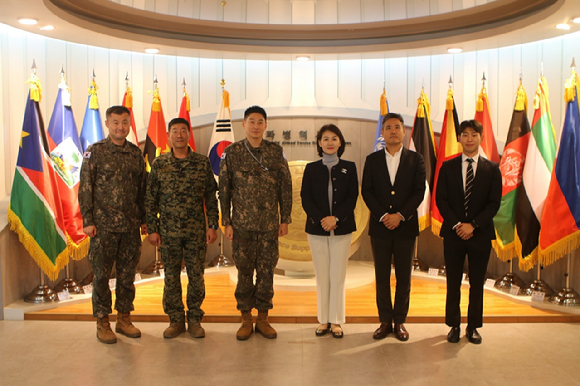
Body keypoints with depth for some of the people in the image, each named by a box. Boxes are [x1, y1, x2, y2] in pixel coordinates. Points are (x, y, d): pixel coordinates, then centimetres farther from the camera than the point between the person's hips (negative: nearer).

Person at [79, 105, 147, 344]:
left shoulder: (136, 153, 9)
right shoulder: (95, 151, -2)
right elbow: (85, 189, -4)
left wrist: (144, 220, 10)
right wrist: (87, 221, -9)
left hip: (131, 226, 4)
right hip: (103, 226, -3)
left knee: (127, 274, 10)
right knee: (102, 275, 4)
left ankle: (124, 319, 23)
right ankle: (102, 322, 17)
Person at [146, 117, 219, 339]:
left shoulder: (202, 163, 2)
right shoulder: (159, 164, 3)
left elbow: (211, 197, 4)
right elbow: (150, 199, 4)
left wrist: (213, 225, -2)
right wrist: (152, 229, 0)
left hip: (197, 230, 0)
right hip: (168, 231, 1)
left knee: (196, 276, 5)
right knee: (171, 277, 7)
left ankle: (194, 319, 20)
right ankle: (175, 320, 22)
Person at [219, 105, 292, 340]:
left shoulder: (276, 152, 4)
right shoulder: (231, 153, 1)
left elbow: (285, 187, 5)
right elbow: (224, 189, 2)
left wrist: (285, 219, 2)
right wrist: (226, 222, -1)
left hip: (270, 224, 1)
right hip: (242, 224, -1)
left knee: (267, 272, 6)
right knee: (244, 271, 6)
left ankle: (263, 319, 20)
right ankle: (246, 319, 20)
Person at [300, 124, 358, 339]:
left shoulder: (349, 167, 6)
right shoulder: (311, 168, 6)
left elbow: (352, 198, -1)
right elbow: (305, 198, 0)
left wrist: (335, 218, -15)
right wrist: (321, 220, -14)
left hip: (342, 229, 0)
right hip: (317, 229, 1)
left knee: (338, 276, 1)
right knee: (322, 276, 5)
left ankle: (336, 321, 12)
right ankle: (323, 320, 15)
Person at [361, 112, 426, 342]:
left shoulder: (415, 159, 5)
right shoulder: (372, 160, 7)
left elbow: (419, 192, -2)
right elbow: (367, 192, 1)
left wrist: (400, 215, -13)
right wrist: (383, 216, -12)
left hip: (406, 226, 0)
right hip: (380, 227, 1)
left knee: (404, 277, 6)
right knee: (382, 277, 6)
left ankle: (400, 321, 18)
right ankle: (385, 321, 16)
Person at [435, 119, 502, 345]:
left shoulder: (492, 169, 4)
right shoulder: (447, 167, 5)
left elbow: (494, 203, -2)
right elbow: (441, 200, 0)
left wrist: (473, 225, -13)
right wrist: (456, 224, -11)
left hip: (480, 233, 0)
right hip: (453, 233, 0)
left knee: (477, 283, 7)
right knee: (453, 282, 5)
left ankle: (473, 327, 19)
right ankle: (454, 326, 17)